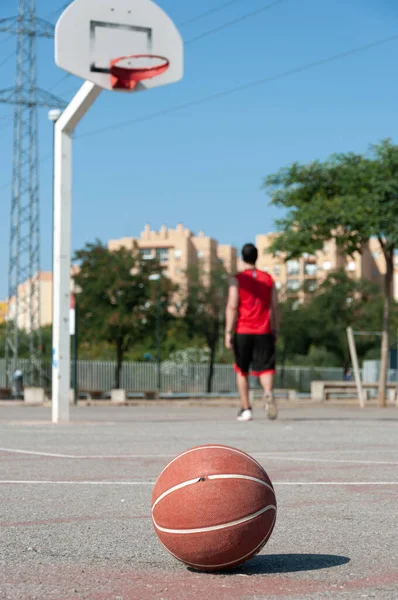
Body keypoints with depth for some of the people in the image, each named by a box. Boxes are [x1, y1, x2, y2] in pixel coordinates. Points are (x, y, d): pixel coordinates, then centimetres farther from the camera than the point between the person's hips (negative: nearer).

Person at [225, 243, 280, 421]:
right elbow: (275, 307, 8)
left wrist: (228, 332, -7)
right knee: (265, 368, -1)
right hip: (264, 333, 2)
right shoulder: (268, 279, 9)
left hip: (243, 332, -2)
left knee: (242, 371, 11)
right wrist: (275, 331, 15)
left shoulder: (237, 280, -1)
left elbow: (232, 307, -8)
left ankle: (246, 409, 11)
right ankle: (268, 393, -31)